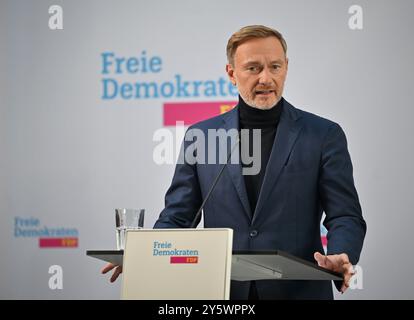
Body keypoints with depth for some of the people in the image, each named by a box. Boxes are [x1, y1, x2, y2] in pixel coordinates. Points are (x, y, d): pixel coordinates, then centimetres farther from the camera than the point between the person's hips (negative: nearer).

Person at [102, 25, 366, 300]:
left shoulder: (324, 135, 0)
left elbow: (346, 217, -3)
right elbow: (176, 218, 7)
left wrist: (340, 258, -25)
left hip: (298, 292, -1)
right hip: (220, 294, 2)